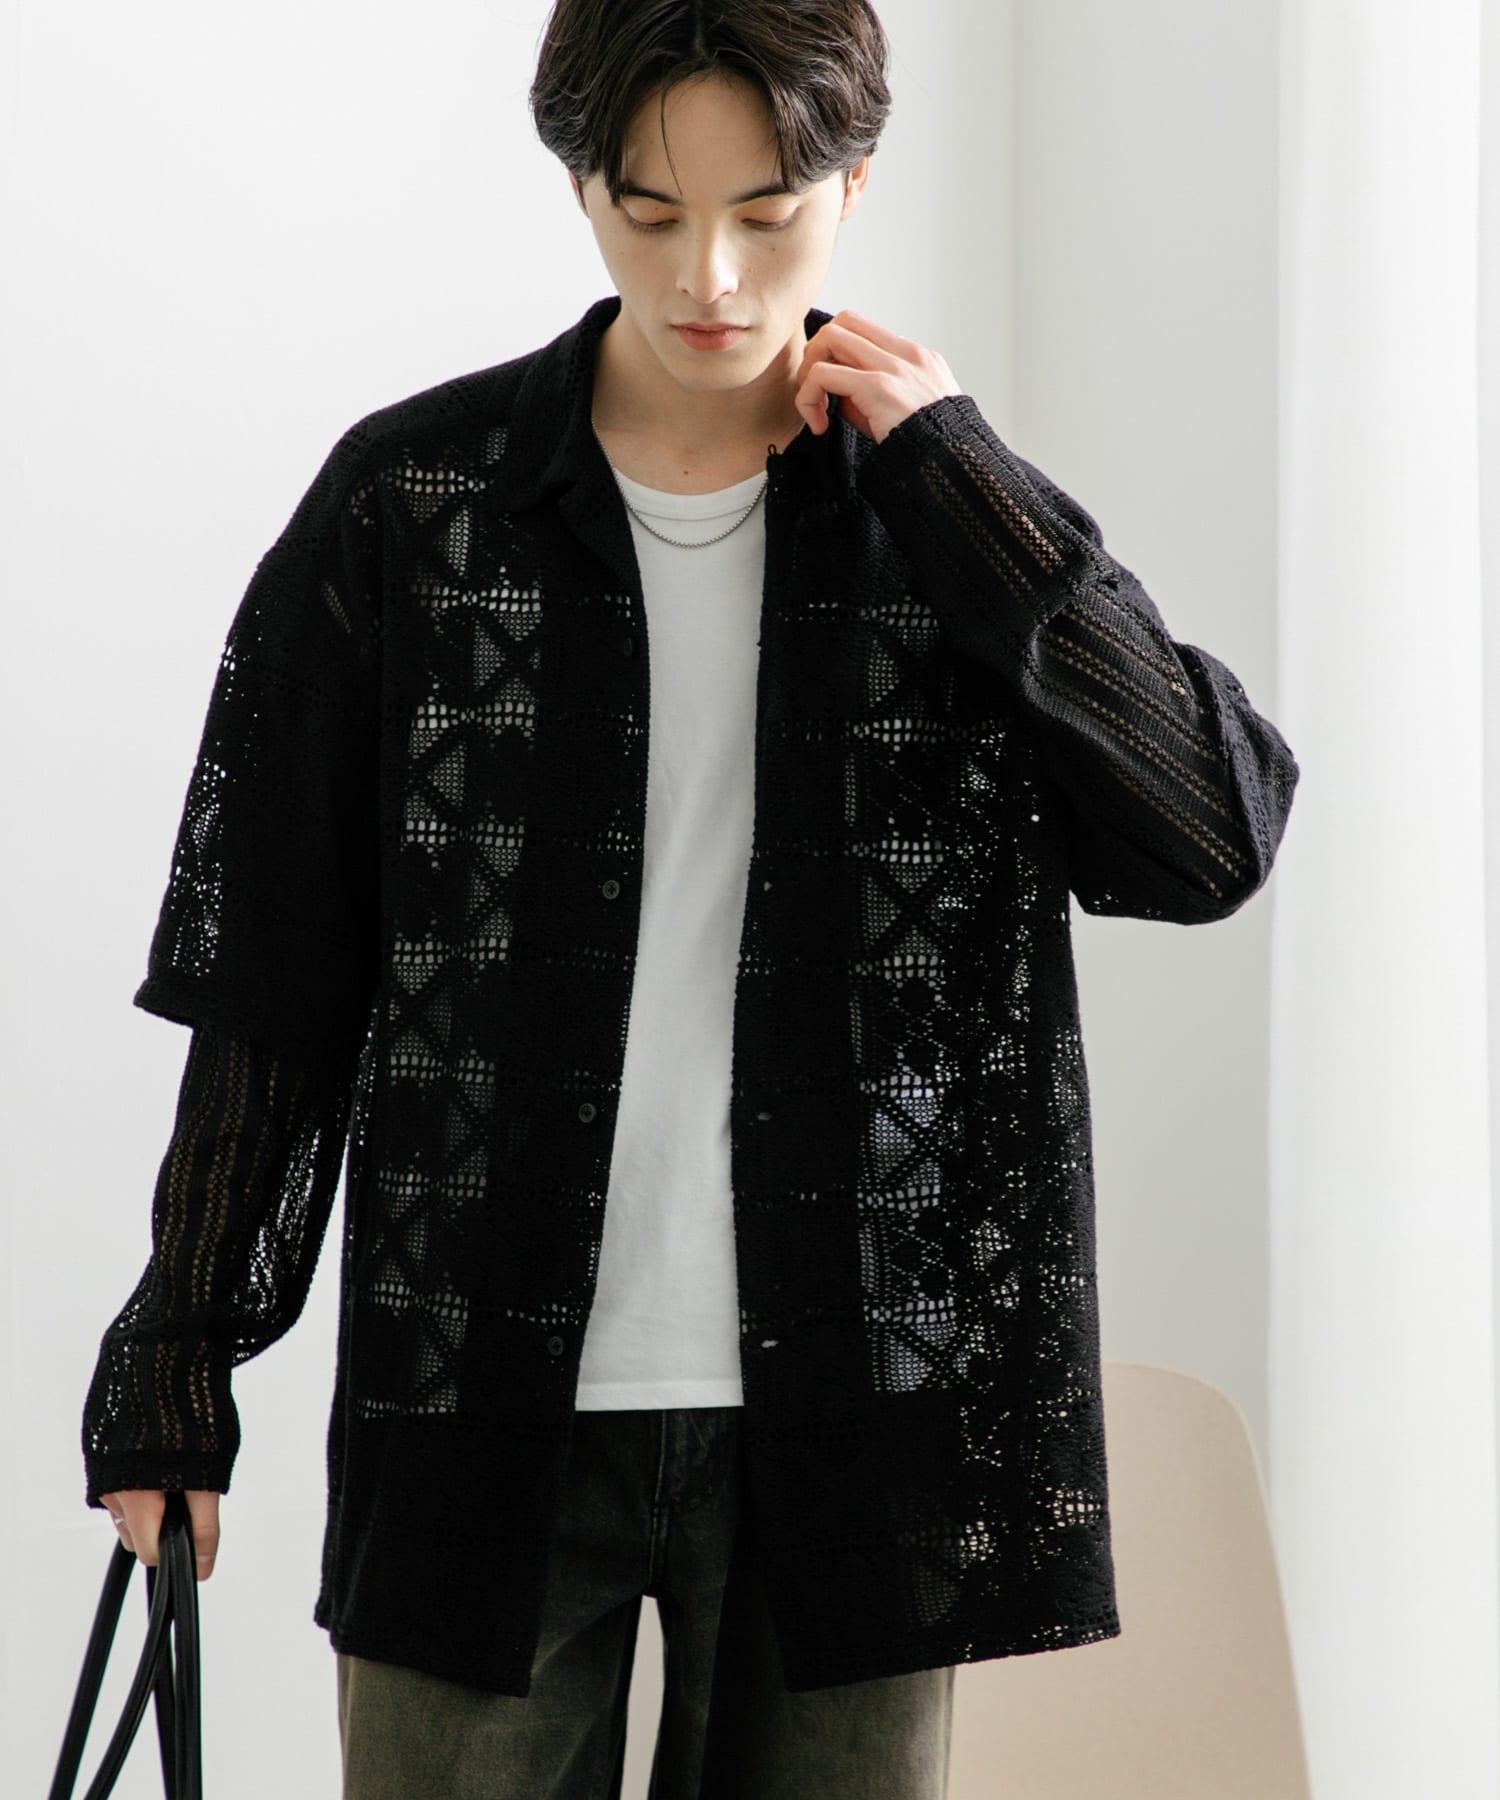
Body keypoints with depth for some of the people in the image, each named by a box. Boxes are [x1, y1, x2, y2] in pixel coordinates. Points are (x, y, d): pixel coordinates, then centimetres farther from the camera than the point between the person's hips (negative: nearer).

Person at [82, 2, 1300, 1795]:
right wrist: (175, 1369, 3)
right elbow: (268, 979, 4)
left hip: (853, 1402, 1)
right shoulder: (407, 504, 1)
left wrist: (949, 470, -10)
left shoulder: (955, 514, 4)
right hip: (481, 1404, 0)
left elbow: (1215, 836, -11)